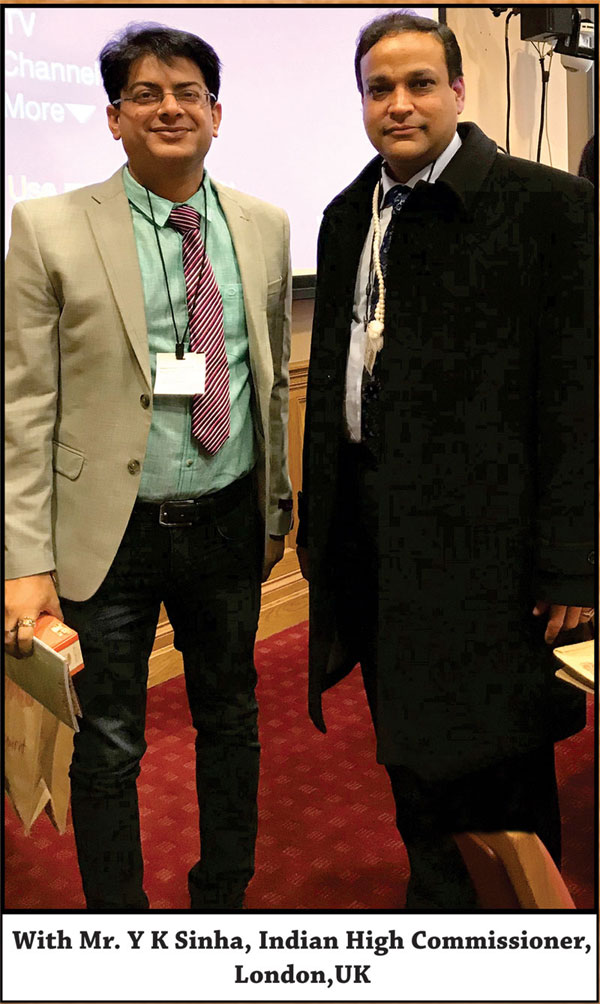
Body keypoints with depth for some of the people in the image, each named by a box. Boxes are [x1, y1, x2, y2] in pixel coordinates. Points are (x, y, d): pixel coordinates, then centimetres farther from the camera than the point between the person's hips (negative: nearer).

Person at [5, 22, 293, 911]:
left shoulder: (264, 227, 4)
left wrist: (277, 510, 12)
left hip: (230, 527, 4)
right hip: (111, 536, -3)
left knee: (231, 721, 18)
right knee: (108, 748, 10)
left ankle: (223, 902, 42)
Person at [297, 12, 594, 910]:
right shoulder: (347, 216, 12)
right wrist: (317, 519, 14)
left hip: (480, 533, -6)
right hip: (371, 529, 6)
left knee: (495, 772, 6)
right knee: (412, 754, 19)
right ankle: (440, 901, 39)